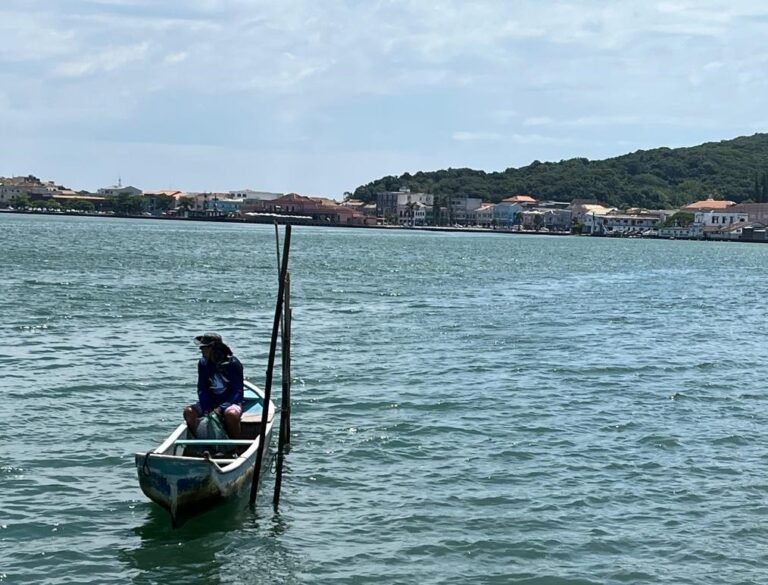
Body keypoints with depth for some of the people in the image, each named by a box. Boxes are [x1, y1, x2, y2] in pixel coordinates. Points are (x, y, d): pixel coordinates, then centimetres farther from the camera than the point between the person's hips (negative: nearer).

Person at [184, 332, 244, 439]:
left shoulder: (233, 363, -13)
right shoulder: (203, 363, 1)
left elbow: (237, 391, -14)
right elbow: (202, 389, 2)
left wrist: (221, 408, -25)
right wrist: (206, 408, -16)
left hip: (231, 402, -4)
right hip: (210, 402, 5)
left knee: (231, 413, -38)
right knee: (189, 412, -21)